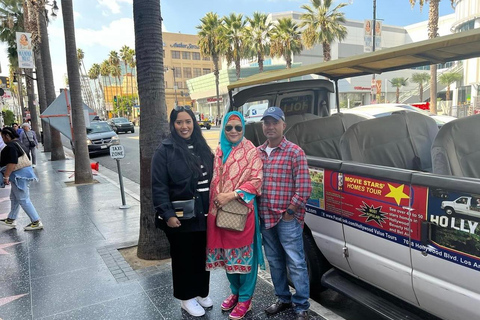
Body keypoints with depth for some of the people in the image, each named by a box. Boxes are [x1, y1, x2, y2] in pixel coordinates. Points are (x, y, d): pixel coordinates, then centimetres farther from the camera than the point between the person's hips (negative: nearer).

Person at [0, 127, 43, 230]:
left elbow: (12, 163, -26)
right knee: (14, 198, 21)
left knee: (23, 200, -6)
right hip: (24, 172, 11)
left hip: (19, 175, -11)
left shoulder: (11, 146, -18)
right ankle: (11, 220, 34)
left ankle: (36, 222, -4)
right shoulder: (19, 144, 15)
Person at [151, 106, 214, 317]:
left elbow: (212, 178, 11)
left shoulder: (202, 147, 6)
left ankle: (202, 292, 38)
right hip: (180, 217, -5)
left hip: (203, 214, 5)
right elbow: (158, 186, -13)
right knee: (183, 257, 11)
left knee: (202, 254, 17)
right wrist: (168, 214, -19)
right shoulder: (165, 150, -11)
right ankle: (187, 298, 30)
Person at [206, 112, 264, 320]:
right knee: (227, 254, 16)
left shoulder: (251, 152, -5)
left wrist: (231, 196, -18)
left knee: (243, 255, 4)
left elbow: (256, 181, -12)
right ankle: (235, 292, 35)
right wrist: (217, 199, 2)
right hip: (219, 211, 6)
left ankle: (245, 299, 22)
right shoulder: (218, 151, 11)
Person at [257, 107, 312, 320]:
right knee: (274, 262, 17)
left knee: (296, 263, 3)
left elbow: (304, 188, -11)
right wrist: (258, 212, 6)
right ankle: (283, 299, 34)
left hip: (288, 219, -5)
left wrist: (289, 212, -11)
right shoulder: (258, 153, 9)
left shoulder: (295, 152, -8)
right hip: (265, 218, 6)